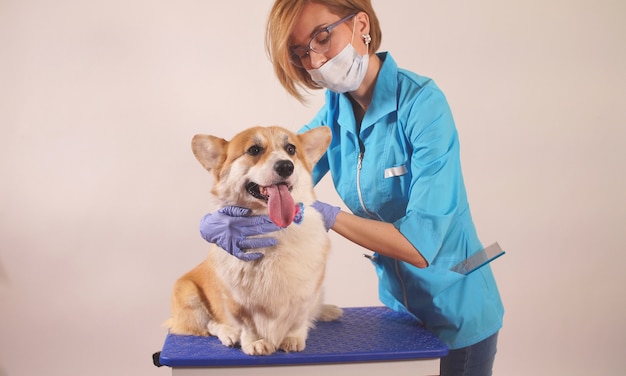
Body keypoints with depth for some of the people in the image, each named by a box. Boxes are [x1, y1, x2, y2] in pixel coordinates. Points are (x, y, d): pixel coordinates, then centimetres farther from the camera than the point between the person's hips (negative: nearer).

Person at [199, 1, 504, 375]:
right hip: (398, 304, 6)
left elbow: (422, 246, -28)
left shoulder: (421, 102, -24)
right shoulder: (334, 111, -4)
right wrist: (220, 218, -26)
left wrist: (324, 215, -33)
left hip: (458, 314, -6)